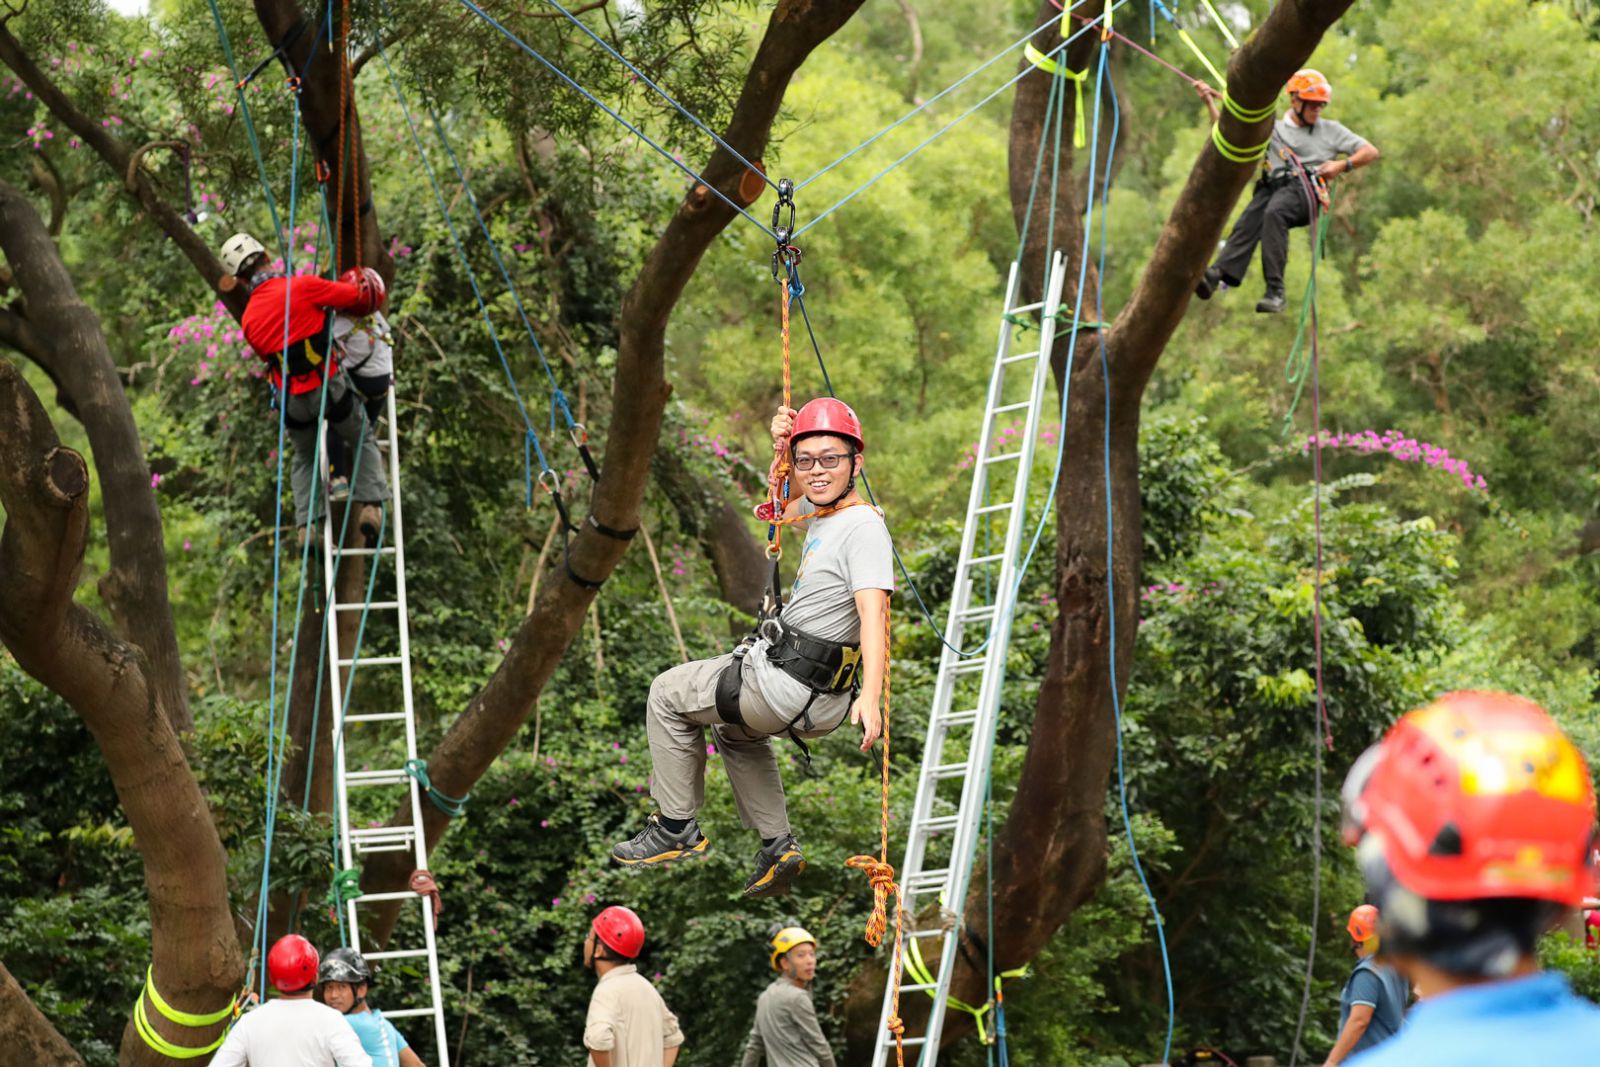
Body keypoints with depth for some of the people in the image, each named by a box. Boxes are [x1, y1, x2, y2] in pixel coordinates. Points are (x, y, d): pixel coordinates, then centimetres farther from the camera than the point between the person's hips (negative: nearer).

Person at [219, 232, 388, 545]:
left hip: (293, 402, 3)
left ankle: (306, 525, 12)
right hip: (330, 387, -3)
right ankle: (370, 505, 3)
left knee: (304, 460, 26)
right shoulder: (302, 287, -13)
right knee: (364, 443, 20)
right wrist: (360, 289, 13)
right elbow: (357, 296, -10)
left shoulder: (249, 319, 2)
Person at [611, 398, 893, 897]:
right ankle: (777, 844, 30)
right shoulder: (821, 512, 8)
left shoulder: (863, 527, -21)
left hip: (791, 687, -10)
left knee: (668, 694, 8)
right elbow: (780, 507, 32)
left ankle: (676, 828, 16)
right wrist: (781, 450, 14)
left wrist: (869, 698, -44)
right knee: (735, 728, 37)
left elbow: (873, 612, -32)